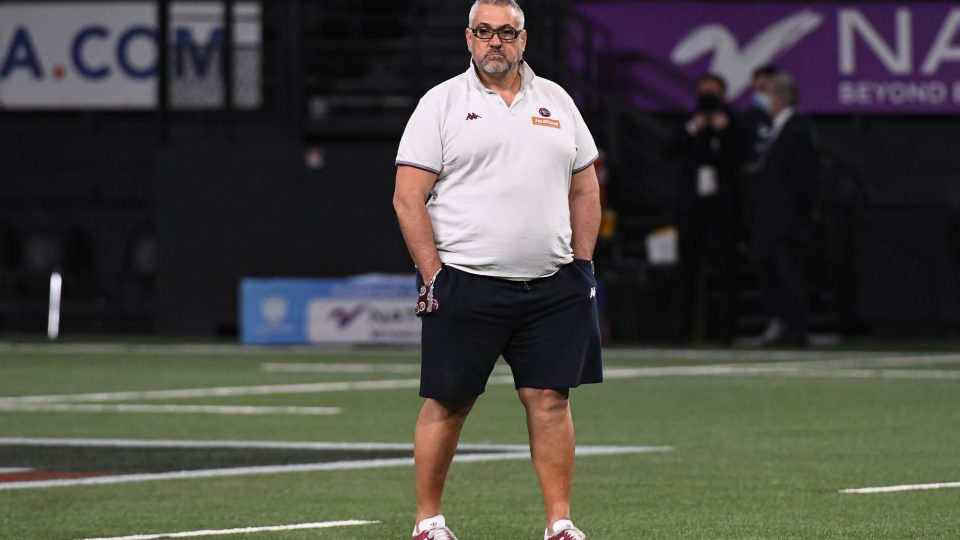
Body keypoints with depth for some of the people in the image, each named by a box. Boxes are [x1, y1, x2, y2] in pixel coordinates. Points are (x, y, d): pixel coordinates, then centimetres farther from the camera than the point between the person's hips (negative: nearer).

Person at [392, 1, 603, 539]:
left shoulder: (556, 101, 13)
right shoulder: (441, 103, 1)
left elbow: (585, 190, 17)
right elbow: (409, 197, -3)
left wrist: (582, 265, 9)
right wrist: (432, 277, -9)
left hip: (551, 287, 3)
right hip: (465, 284, -3)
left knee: (551, 399, 0)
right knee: (448, 403, 0)